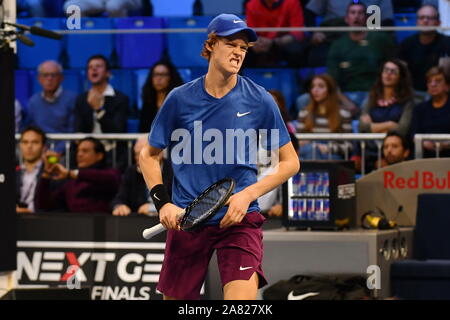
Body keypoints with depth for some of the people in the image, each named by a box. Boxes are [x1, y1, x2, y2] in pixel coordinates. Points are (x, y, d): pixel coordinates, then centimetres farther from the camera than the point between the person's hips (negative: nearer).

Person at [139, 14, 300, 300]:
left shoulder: (260, 100, -2)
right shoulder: (180, 99, -1)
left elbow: (290, 162, 5)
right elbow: (149, 155, 10)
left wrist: (248, 195, -9)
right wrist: (162, 202, -5)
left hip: (240, 219, -1)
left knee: (241, 302, -22)